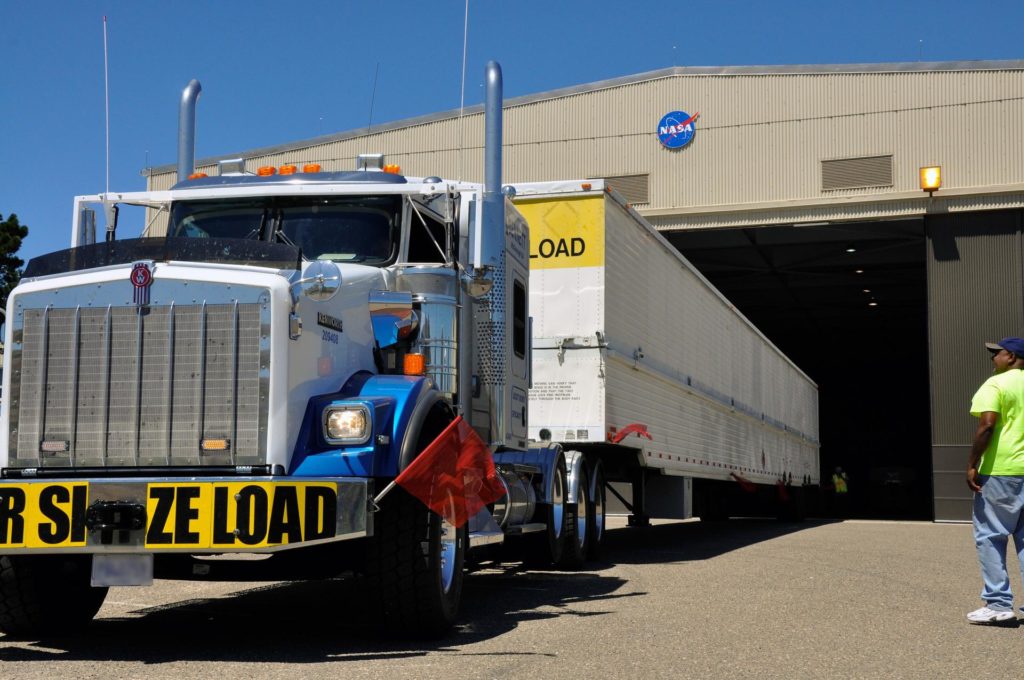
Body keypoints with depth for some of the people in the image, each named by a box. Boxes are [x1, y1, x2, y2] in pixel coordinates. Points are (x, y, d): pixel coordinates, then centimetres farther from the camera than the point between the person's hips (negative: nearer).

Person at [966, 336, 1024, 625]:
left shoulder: (996, 384, -7)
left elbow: (987, 425, -17)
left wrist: (972, 465, -13)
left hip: (1000, 471, -7)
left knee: (990, 537, 0)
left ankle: (998, 605, -2)